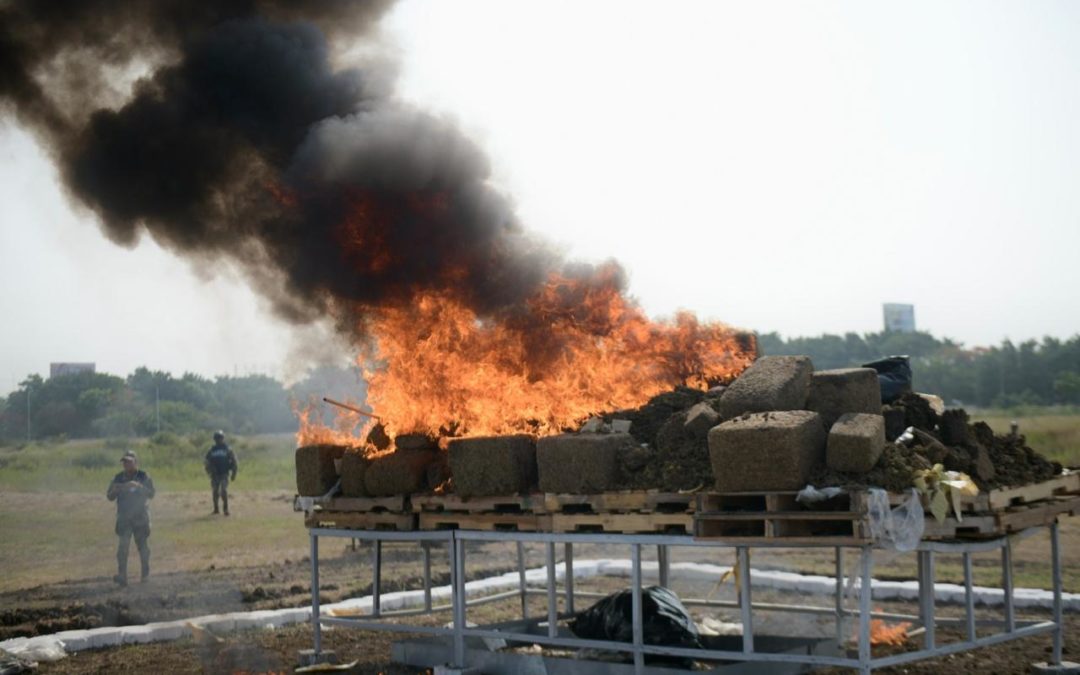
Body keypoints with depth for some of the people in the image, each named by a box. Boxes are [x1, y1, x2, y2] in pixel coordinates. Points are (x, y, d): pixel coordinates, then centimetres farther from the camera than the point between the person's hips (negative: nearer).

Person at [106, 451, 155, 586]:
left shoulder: (144, 477, 0)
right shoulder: (118, 478, 6)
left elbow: (151, 494, -9)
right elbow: (110, 497, 9)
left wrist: (138, 487, -24)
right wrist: (114, 490, -14)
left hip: (141, 518, -1)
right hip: (124, 518, 1)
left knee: (142, 545, 6)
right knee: (123, 545, -12)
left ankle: (145, 574, 21)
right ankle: (122, 576, -18)